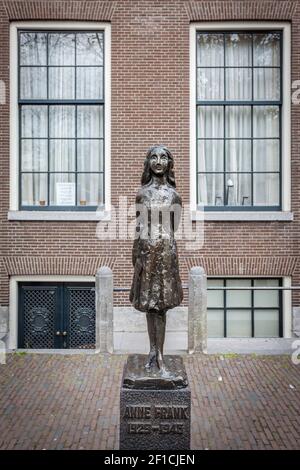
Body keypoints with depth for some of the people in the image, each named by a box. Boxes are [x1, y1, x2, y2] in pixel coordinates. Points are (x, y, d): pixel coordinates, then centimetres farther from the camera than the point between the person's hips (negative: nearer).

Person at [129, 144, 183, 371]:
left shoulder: (174, 195, 3)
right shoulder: (142, 193, 5)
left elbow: (174, 227, 9)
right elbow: (139, 227, 6)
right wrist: (137, 255, 2)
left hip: (166, 250, -1)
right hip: (146, 250, 1)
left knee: (160, 305, 0)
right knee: (149, 304, 7)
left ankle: (159, 355, 7)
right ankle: (154, 352, 19)